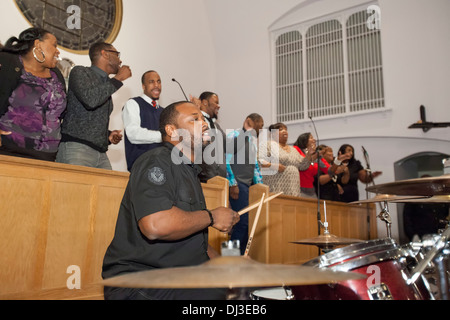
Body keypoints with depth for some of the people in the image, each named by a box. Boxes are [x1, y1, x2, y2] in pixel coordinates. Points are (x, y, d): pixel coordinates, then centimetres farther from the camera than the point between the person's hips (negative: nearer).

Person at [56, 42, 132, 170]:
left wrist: (108, 135, 10)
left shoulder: (106, 85, 24)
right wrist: (118, 78, -8)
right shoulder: (80, 72, 3)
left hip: (100, 153, 7)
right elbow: (90, 100, -18)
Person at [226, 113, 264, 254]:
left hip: (248, 186, 9)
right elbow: (225, 159, -13)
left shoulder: (253, 141, 24)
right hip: (237, 186, -9)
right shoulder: (235, 135, -3)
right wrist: (233, 184, -17)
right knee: (243, 222, -13)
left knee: (250, 223, 5)